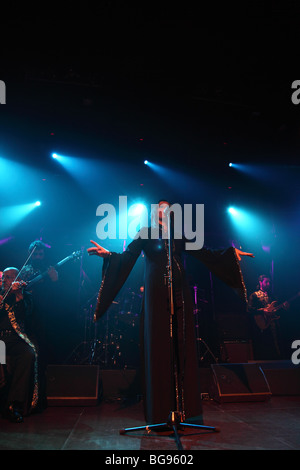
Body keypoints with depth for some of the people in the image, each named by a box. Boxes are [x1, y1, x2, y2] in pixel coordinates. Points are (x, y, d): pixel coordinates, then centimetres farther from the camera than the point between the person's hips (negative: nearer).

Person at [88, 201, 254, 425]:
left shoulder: (180, 236, 17)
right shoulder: (146, 234, 9)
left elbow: (205, 254, 15)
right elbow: (127, 257, -2)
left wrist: (231, 254, 8)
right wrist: (108, 254, -20)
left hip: (179, 293, 3)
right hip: (157, 295, -2)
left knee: (183, 346, 0)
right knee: (159, 346, -4)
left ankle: (185, 407, 7)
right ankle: (161, 411, 2)